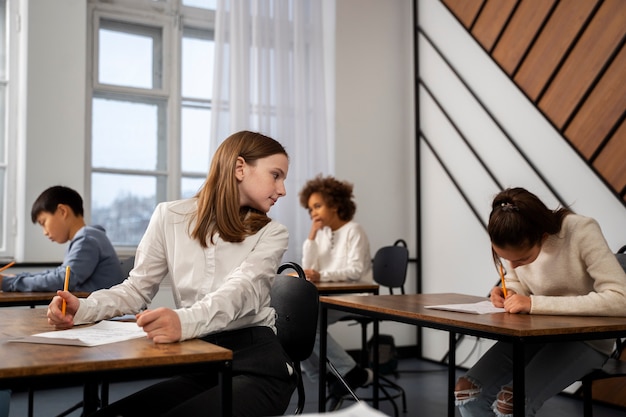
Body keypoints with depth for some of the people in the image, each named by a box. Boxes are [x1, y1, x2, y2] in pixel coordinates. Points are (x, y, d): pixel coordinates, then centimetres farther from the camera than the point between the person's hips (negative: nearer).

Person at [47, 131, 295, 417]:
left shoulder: (271, 234, 1)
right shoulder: (171, 217, 6)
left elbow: (239, 292, -17)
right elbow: (137, 288, 9)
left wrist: (184, 321, -38)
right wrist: (83, 309, -11)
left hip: (256, 361, -2)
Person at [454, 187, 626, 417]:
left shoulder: (581, 232, -25)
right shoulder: (517, 242, -9)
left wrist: (535, 304, -35)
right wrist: (509, 293, -14)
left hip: (585, 339, -5)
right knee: (467, 391, -14)